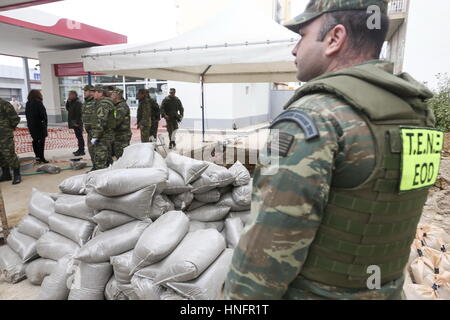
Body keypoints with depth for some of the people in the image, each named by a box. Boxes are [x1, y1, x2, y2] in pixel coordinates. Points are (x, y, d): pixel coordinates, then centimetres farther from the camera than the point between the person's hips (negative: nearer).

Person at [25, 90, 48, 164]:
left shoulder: (28, 103, 10)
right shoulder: (38, 102, -13)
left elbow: (27, 114, 13)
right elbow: (43, 114, -16)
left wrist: (30, 122, 15)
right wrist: (45, 121, -4)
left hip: (31, 125, 7)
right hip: (39, 124, -7)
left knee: (35, 141, 13)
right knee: (41, 141, -3)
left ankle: (37, 156, 17)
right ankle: (41, 157, -4)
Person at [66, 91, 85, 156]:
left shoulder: (77, 103, -14)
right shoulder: (72, 102, 16)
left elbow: (79, 113, -20)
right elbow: (67, 108, 21)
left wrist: (77, 122, -22)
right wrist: (68, 101, 8)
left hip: (77, 123, -10)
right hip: (74, 122, 10)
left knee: (79, 136, -7)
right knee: (78, 136, 14)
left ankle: (82, 151, -4)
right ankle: (80, 150, 22)